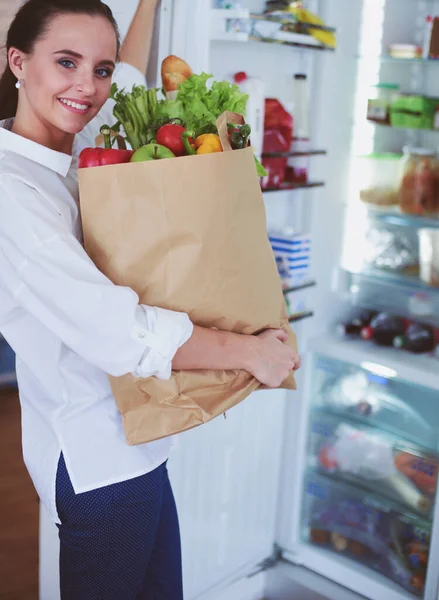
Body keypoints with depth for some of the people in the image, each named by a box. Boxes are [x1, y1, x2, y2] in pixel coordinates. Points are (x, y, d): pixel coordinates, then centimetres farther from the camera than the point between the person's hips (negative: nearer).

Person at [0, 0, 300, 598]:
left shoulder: (75, 152, 3)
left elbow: (127, 85, 26)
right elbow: (118, 334, -29)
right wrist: (249, 352, -19)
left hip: (130, 443, 8)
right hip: (101, 459, -8)